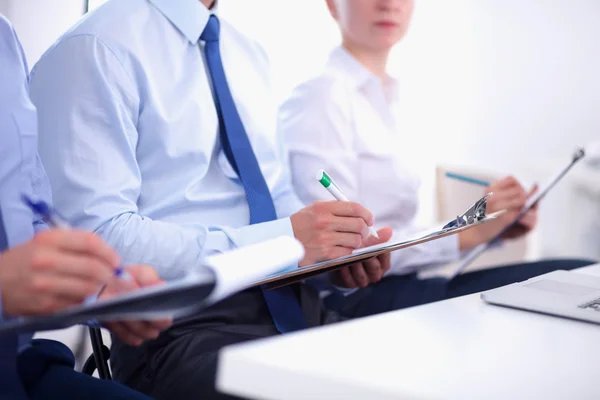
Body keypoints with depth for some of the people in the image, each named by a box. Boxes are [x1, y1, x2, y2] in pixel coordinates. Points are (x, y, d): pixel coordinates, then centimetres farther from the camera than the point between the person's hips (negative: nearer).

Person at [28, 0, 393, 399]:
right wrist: (283, 242, -20)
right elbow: (97, 235, -18)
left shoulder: (247, 52, 17)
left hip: (294, 304, 8)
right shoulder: (95, 51, -8)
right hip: (181, 328, -8)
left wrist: (335, 252, 0)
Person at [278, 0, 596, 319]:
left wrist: (494, 227, 1)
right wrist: (467, 233, -18)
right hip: (360, 297, -8)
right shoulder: (319, 100, -9)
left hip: (399, 283, 8)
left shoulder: (384, 99, 18)